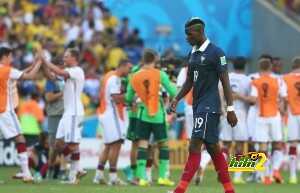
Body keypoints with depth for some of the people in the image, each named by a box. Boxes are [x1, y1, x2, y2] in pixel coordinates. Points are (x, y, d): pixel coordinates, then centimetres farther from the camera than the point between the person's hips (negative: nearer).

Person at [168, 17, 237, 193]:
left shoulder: (216, 52, -10)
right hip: (198, 105, 8)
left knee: (195, 146, -14)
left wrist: (230, 109, -13)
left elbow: (225, 82, -10)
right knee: (213, 148, 10)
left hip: (210, 106, -8)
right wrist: (177, 99, 8)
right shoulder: (193, 53, 14)